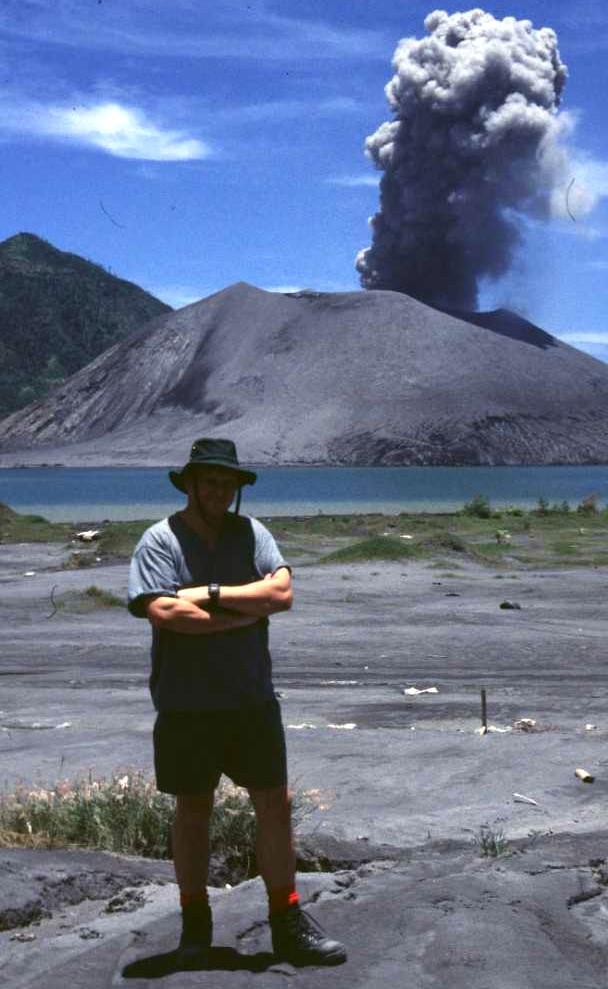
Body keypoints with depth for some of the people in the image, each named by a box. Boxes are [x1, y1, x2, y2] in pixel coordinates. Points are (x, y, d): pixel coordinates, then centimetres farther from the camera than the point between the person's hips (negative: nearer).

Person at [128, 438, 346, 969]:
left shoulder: (251, 532, 4)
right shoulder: (160, 540, -6)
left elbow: (282, 591, -10)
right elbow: (164, 612, -20)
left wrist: (211, 594, -16)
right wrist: (247, 612, -13)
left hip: (253, 700, 3)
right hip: (187, 705, -3)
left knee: (275, 805, 5)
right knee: (193, 810, 10)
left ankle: (287, 921, 18)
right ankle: (195, 924, 25)